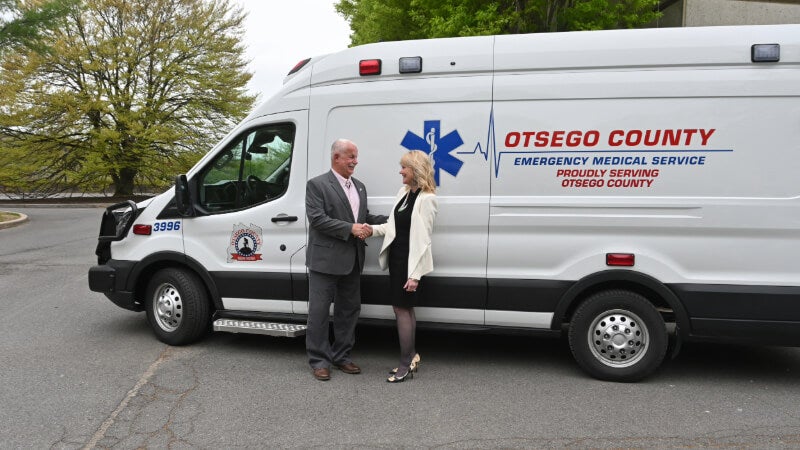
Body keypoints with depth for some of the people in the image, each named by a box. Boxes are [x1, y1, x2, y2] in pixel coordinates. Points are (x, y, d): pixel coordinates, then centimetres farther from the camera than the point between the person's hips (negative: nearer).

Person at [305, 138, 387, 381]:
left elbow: (365, 217, 19)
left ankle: (341, 356, 27)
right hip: (325, 259, -7)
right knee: (319, 310, 1)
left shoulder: (359, 186, 15)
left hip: (352, 261, 7)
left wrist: (390, 220, 2)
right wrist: (350, 229, -20)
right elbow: (317, 219, -15)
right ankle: (319, 360, 13)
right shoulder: (317, 185, -6)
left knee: (349, 309, 13)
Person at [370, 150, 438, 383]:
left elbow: (423, 239, -18)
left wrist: (415, 274, -19)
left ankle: (406, 364, 10)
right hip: (396, 256, 8)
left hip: (410, 259, -8)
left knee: (402, 309, -2)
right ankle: (411, 356, 29)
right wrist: (373, 229, -1)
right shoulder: (404, 192, 10)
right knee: (404, 308, 15)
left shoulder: (427, 199, -15)